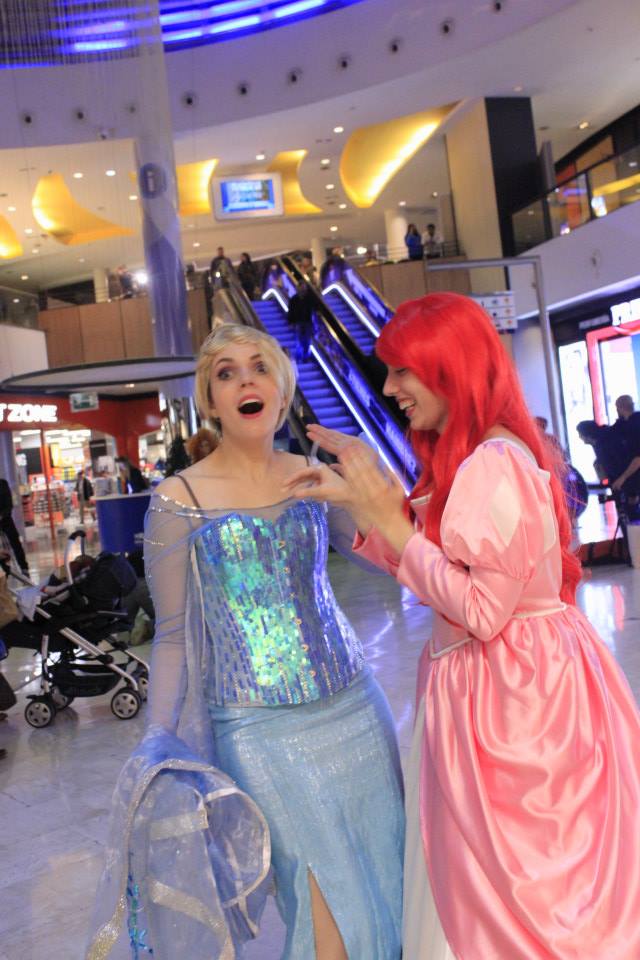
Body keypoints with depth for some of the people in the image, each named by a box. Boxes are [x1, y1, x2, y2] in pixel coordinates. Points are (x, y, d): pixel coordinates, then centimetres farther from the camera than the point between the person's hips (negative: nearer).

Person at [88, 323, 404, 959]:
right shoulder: (179, 500, -7)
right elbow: (173, 636, -3)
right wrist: (159, 741, -8)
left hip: (355, 708, 4)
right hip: (262, 730, -4)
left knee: (385, 878, 16)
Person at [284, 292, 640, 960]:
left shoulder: (494, 464, -22)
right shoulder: (463, 459, 8)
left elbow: (483, 608, -26)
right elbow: (429, 569, 10)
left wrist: (390, 522, -21)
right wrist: (354, 501, 3)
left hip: (510, 689, -9)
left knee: (510, 894, 9)